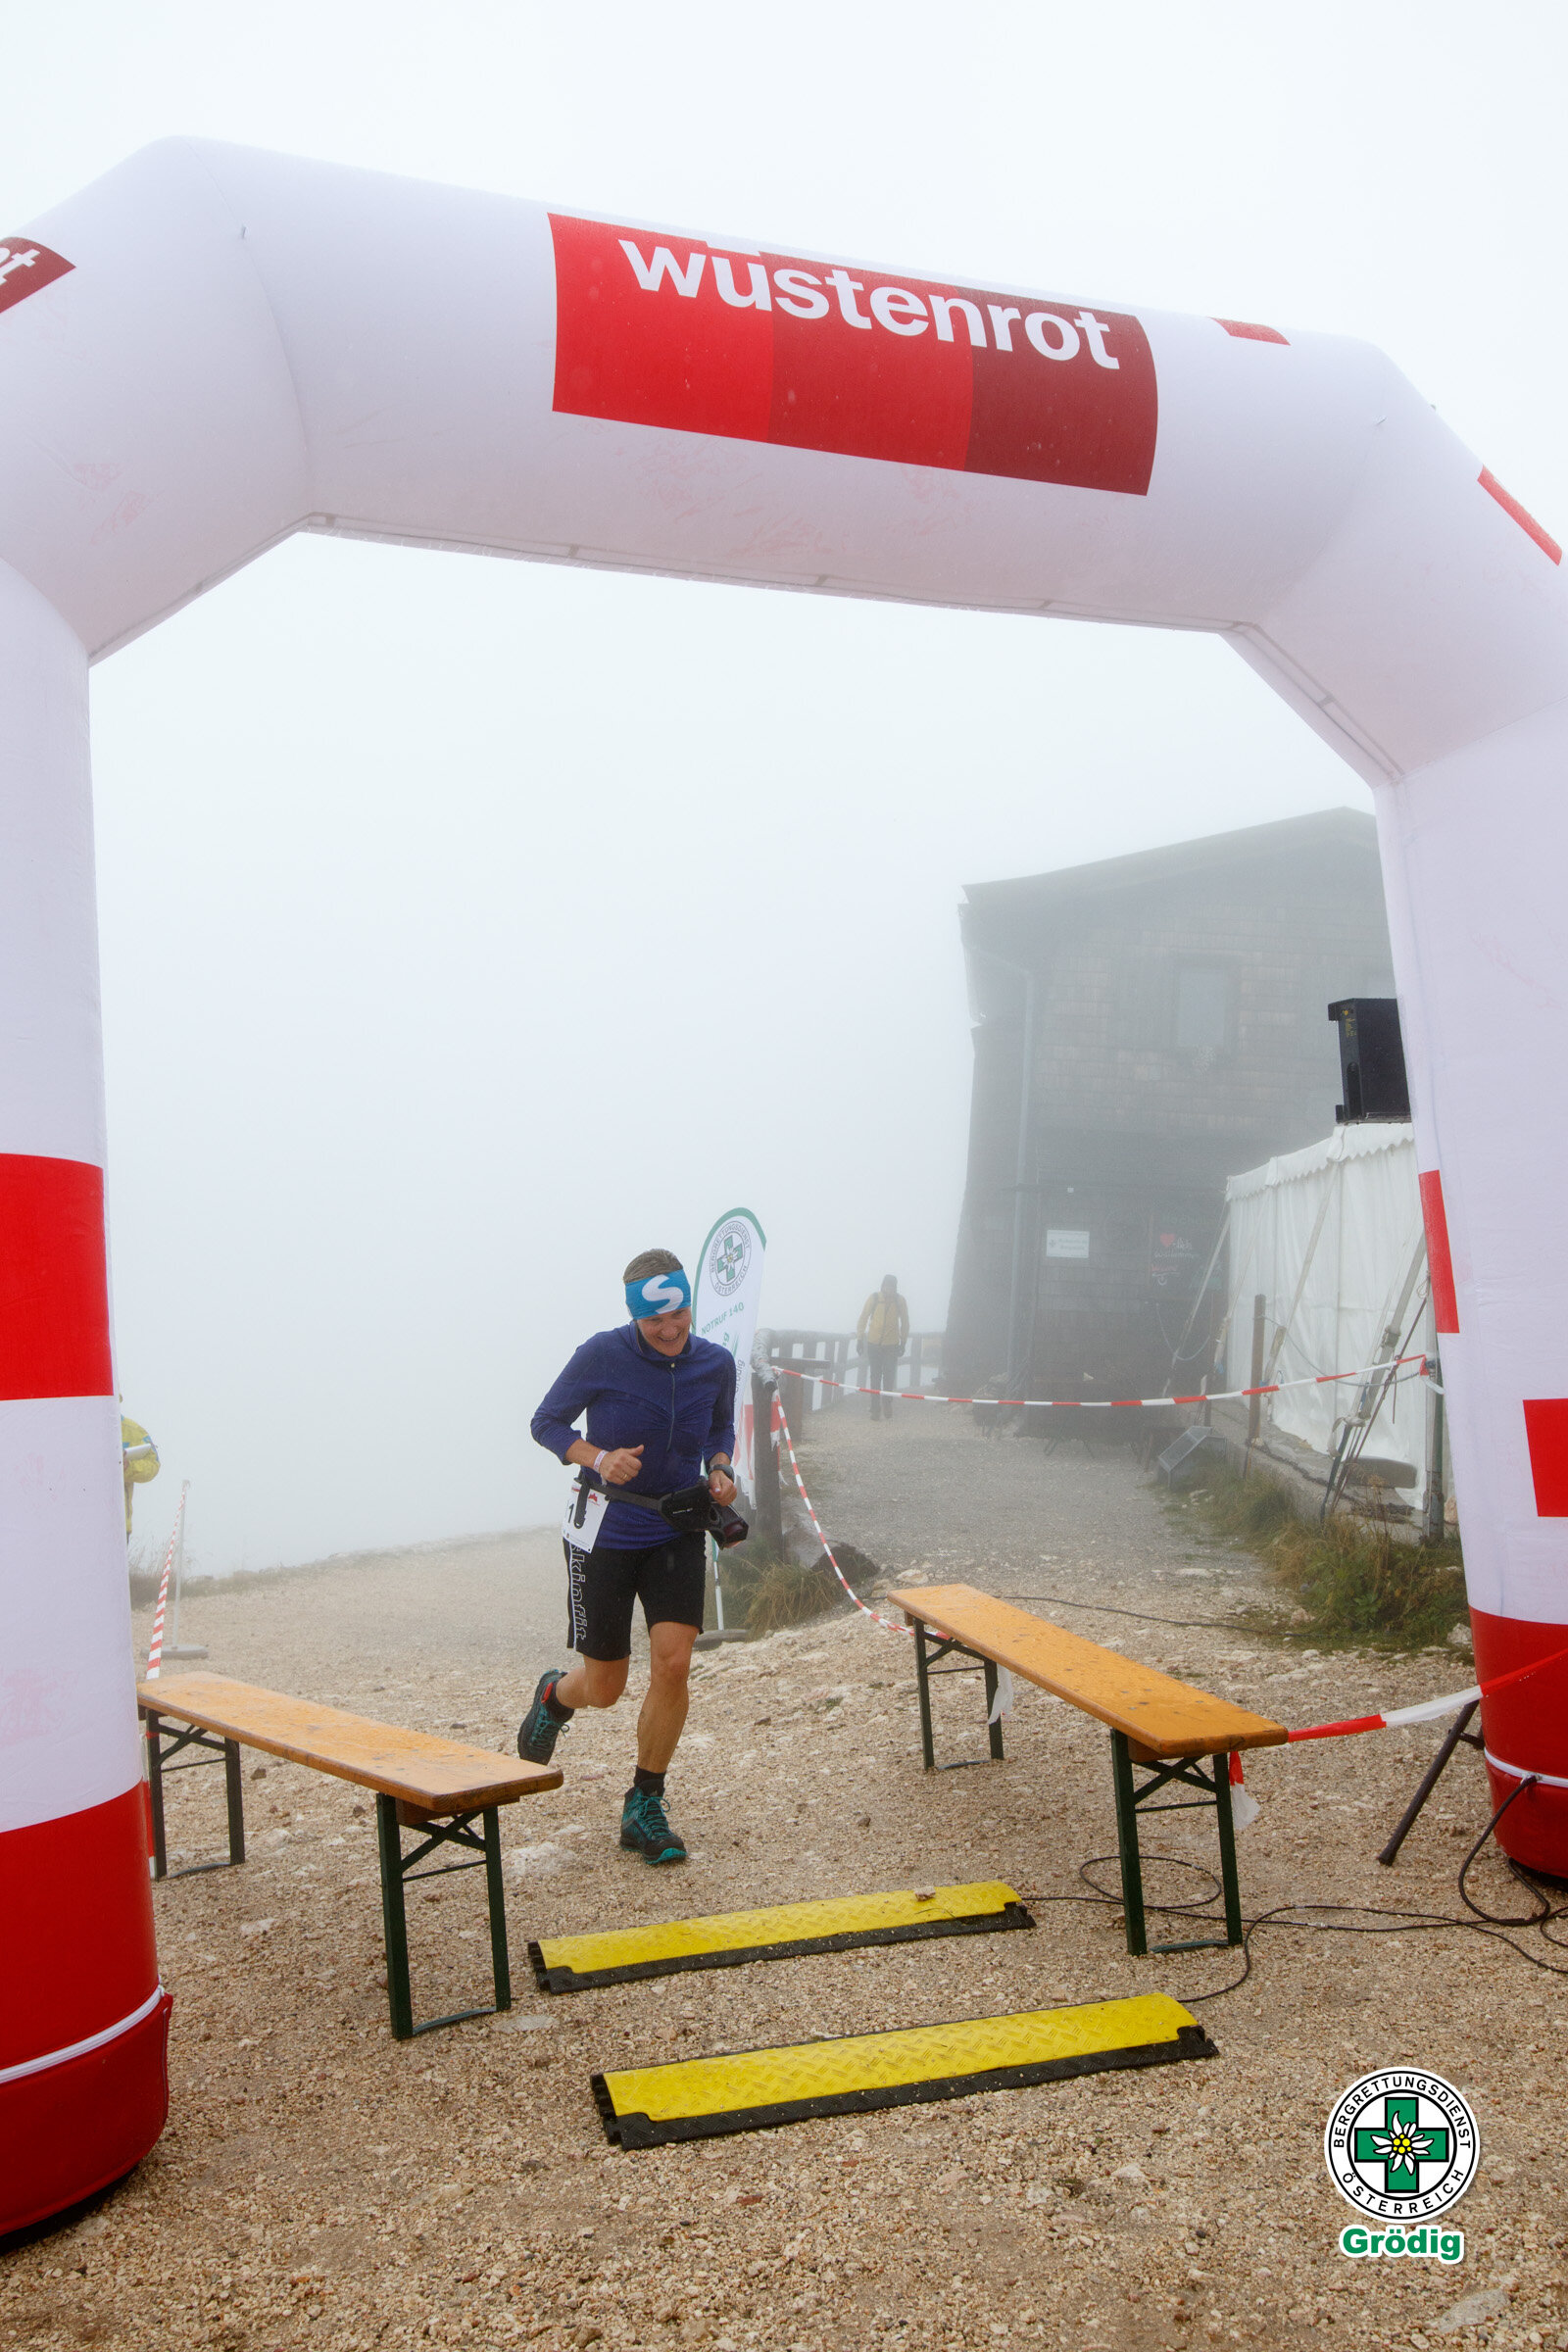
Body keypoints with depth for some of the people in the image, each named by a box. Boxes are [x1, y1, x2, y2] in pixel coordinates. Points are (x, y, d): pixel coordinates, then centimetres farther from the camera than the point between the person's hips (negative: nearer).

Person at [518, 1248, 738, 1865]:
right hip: (606, 1531, -2)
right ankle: (555, 1695, 45)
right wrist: (599, 1458, -23)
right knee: (605, 1688, 6)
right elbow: (547, 1422, -5)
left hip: (678, 1531, 3)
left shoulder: (716, 1364, -4)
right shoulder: (602, 1355, -16)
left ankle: (645, 1808, 8)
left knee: (673, 1664, -13)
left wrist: (720, 1470, -5)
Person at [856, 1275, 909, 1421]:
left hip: (892, 1345, 0)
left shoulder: (900, 1301, 0)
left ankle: (887, 1408, 8)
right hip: (873, 1344, 0)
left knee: (889, 1378, -3)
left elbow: (905, 1323, 9)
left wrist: (903, 1343, 8)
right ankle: (875, 1409, 9)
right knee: (875, 1378, 4)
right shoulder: (874, 1298, -3)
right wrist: (860, 1338, 1)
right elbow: (863, 1318, 4)